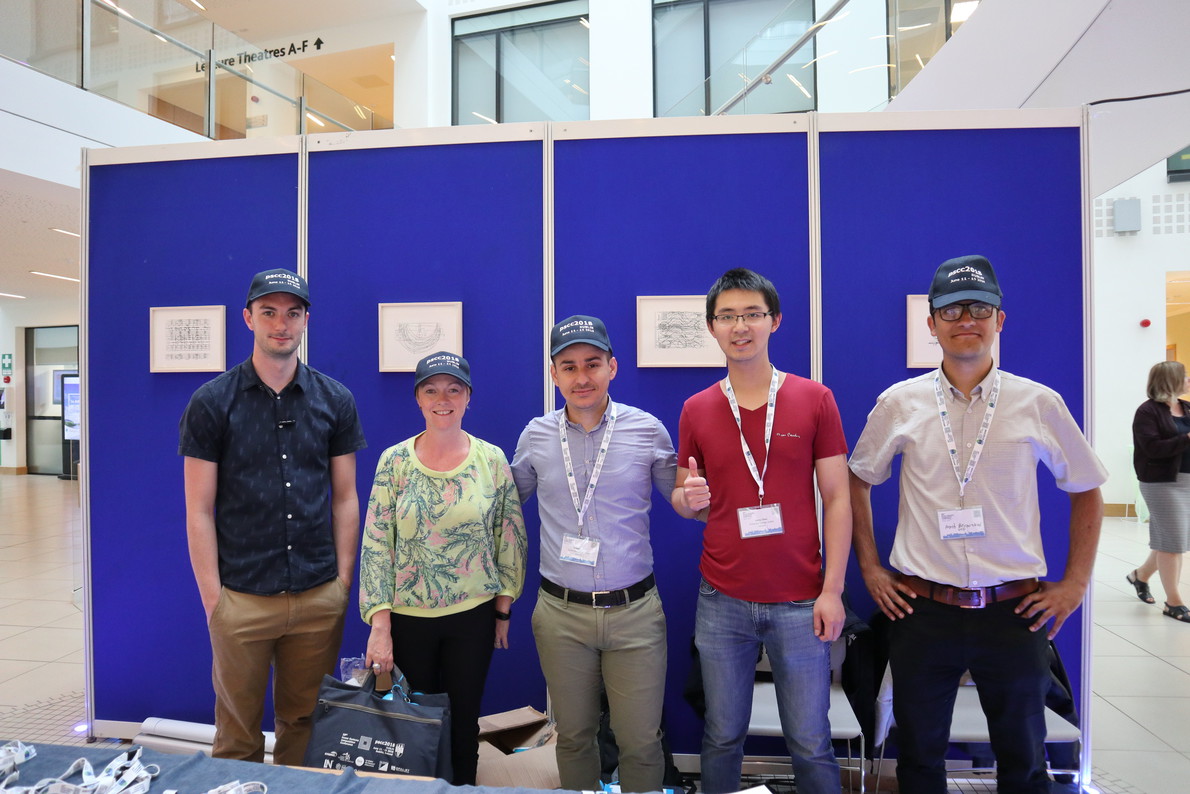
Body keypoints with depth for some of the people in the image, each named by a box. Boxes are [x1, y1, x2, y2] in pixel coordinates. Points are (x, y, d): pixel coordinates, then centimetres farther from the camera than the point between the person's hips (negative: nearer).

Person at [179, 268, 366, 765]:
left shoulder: (335, 401, 3)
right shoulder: (211, 403, -2)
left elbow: (344, 498, 6)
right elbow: (199, 510, -2)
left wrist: (344, 583, 2)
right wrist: (212, 599, -6)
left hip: (321, 598, 2)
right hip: (241, 598, -1)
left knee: (306, 724, 14)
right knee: (238, 732, 12)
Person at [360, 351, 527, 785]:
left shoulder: (492, 460, -5)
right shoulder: (394, 461, -5)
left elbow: (511, 540, 1)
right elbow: (375, 545, -6)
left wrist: (503, 609, 2)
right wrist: (380, 625, -9)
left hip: (474, 617, 0)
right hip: (408, 616, 0)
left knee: (463, 723, 13)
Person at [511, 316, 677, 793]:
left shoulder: (647, 430, -4)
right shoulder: (535, 436, 1)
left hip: (634, 611, -1)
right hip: (560, 614, 2)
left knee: (641, 743, 7)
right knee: (573, 736, 16)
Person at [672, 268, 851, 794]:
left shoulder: (814, 400, -1)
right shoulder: (696, 409, 4)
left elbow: (837, 499, -1)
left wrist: (832, 590, -6)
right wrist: (687, 498, -13)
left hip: (800, 602, -1)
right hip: (722, 602, 2)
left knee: (811, 744, 8)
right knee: (723, 737, 12)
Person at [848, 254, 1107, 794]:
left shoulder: (1039, 404, -1)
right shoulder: (898, 404, -1)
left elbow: (1086, 491, 10)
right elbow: (858, 480, 9)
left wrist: (1075, 583, 5)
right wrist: (870, 568, 5)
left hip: (1015, 611, 1)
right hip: (921, 609, 0)